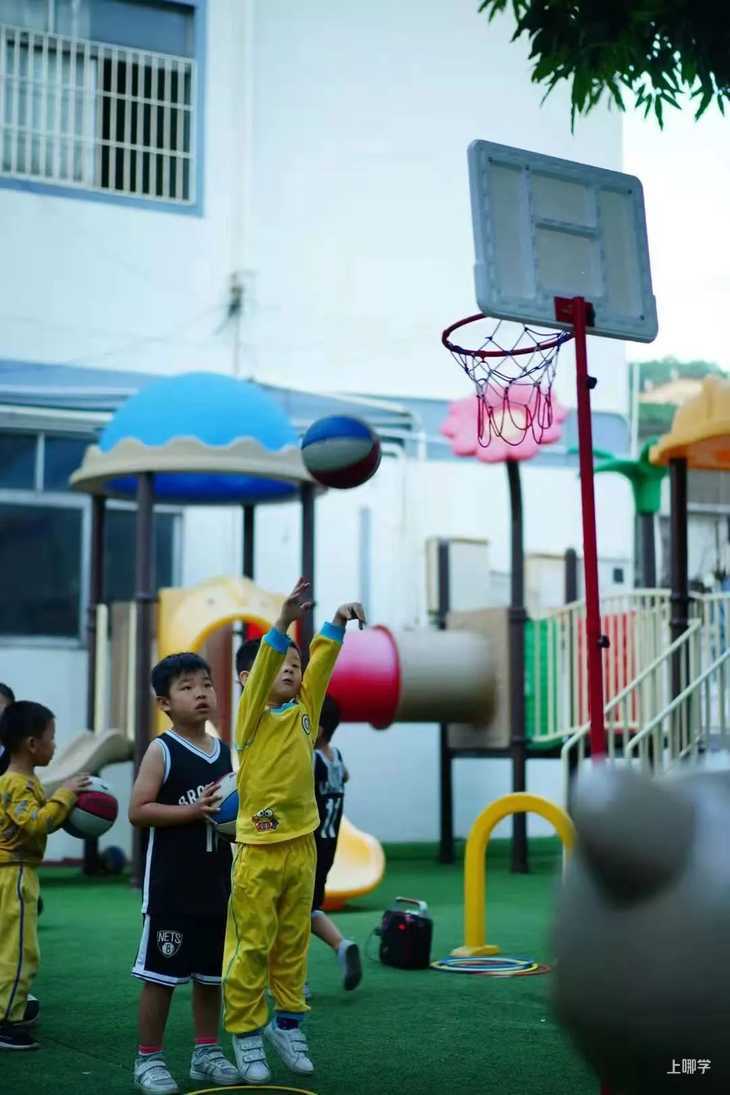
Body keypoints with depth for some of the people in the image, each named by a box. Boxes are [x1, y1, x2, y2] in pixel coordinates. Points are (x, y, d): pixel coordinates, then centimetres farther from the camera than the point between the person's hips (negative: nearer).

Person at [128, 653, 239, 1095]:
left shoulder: (225, 752, 9)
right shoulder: (162, 751, -9)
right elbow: (138, 811, -15)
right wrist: (195, 810, -22)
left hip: (216, 881, 6)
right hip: (171, 885, -6)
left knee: (211, 972, 13)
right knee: (161, 973, 0)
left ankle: (207, 1051, 26)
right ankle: (149, 1058, 11)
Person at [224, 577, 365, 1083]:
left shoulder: (304, 709, 8)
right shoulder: (251, 714, -6)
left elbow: (320, 665, -2)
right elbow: (260, 667, -22)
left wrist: (337, 623, -18)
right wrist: (283, 622, -35)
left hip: (302, 846, 5)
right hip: (259, 850, -5)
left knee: (294, 943, 14)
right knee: (251, 946, 1)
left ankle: (288, 1021, 26)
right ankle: (246, 1033, 11)